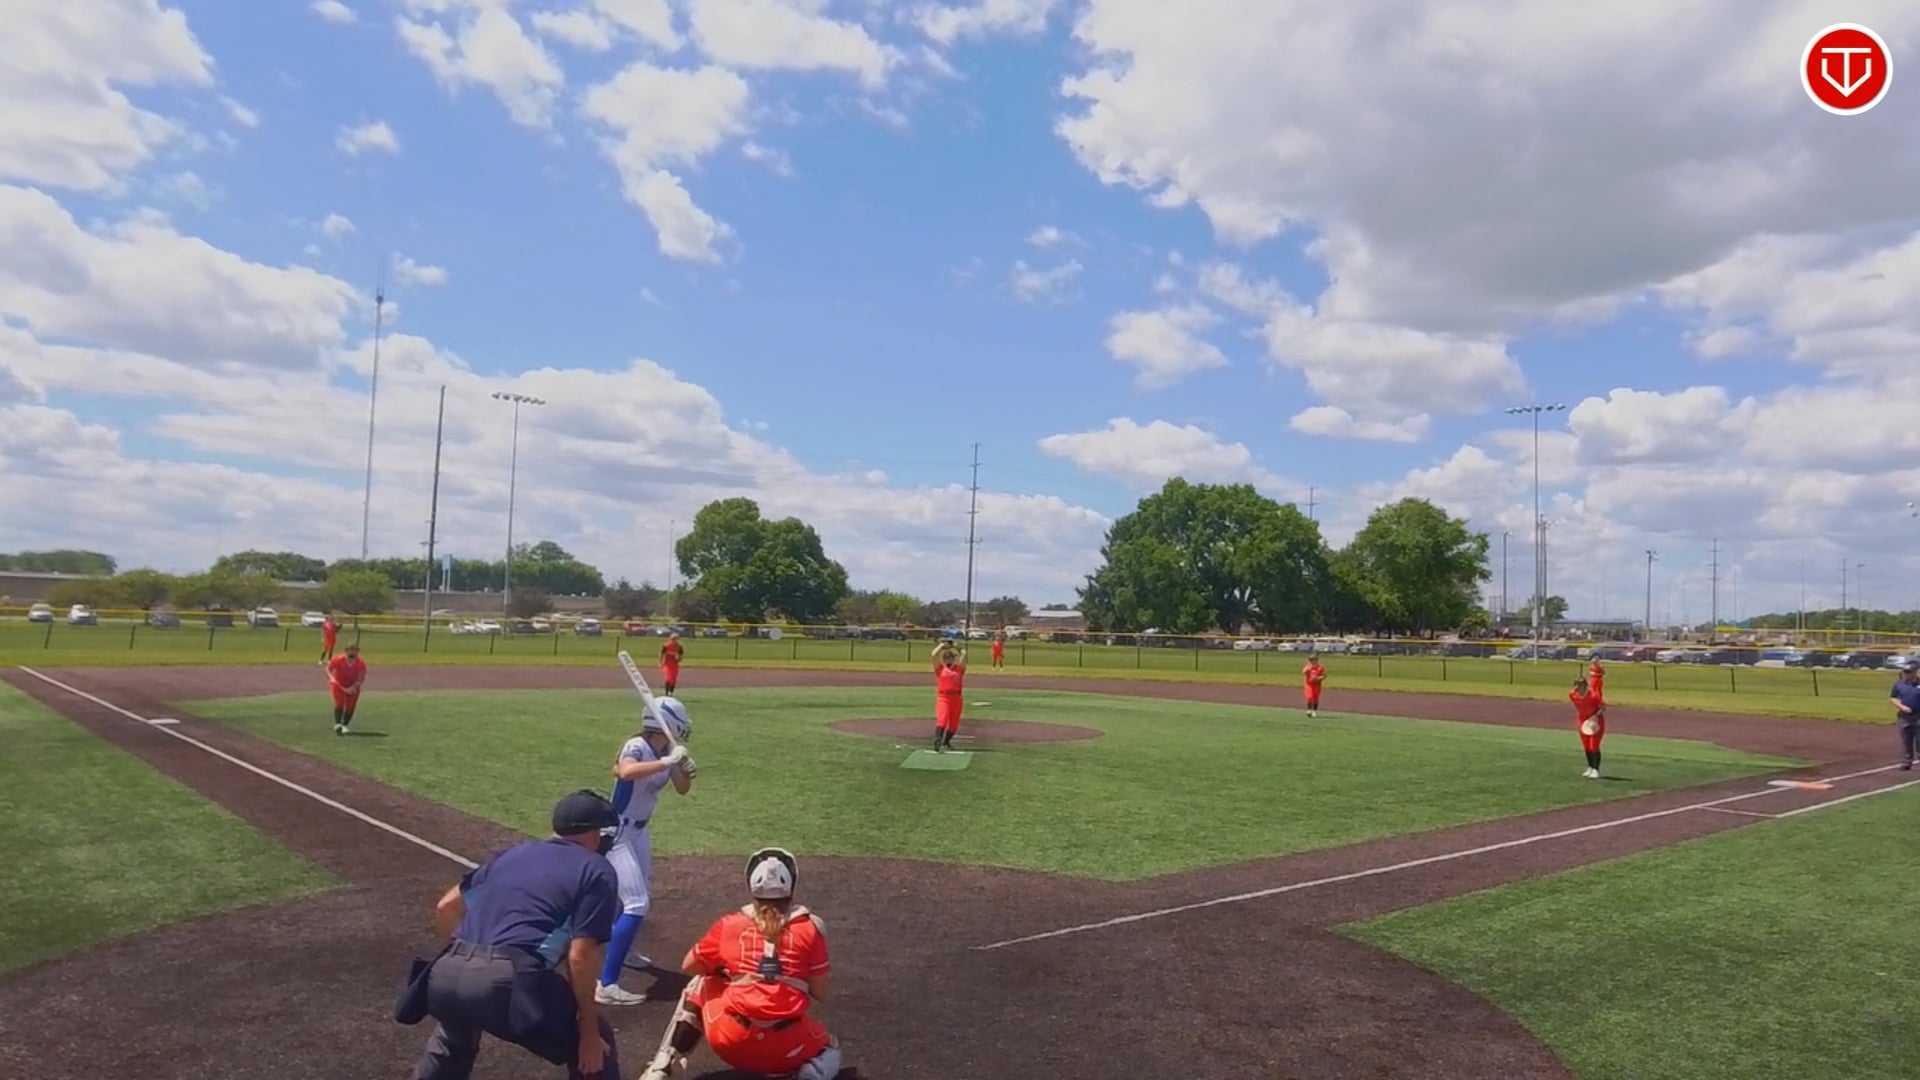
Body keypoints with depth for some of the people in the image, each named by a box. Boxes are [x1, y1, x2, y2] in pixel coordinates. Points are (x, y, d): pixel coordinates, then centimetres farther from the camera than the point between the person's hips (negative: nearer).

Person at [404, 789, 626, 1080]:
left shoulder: (513, 853, 25)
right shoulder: (597, 870, 8)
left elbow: (445, 909, 26)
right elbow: (580, 956, -3)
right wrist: (589, 1032, 3)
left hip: (447, 978, 6)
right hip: (510, 984, -6)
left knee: (454, 1036, 40)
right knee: (596, 1048, 13)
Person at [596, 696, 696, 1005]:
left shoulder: (665, 750, -1)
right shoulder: (637, 746, -24)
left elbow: (682, 789, 5)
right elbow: (626, 772, -47)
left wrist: (686, 771, -14)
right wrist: (666, 762, -46)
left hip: (638, 830, 9)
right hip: (618, 832, -9)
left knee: (644, 897, 25)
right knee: (636, 905, -16)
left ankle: (624, 950, 50)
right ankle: (606, 985, -15)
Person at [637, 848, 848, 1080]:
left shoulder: (729, 924, 2)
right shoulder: (809, 928, -1)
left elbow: (689, 966, 16)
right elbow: (820, 995, 3)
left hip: (730, 1043, 1)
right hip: (785, 1049, -1)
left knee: (701, 985, 27)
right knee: (829, 1048, 29)